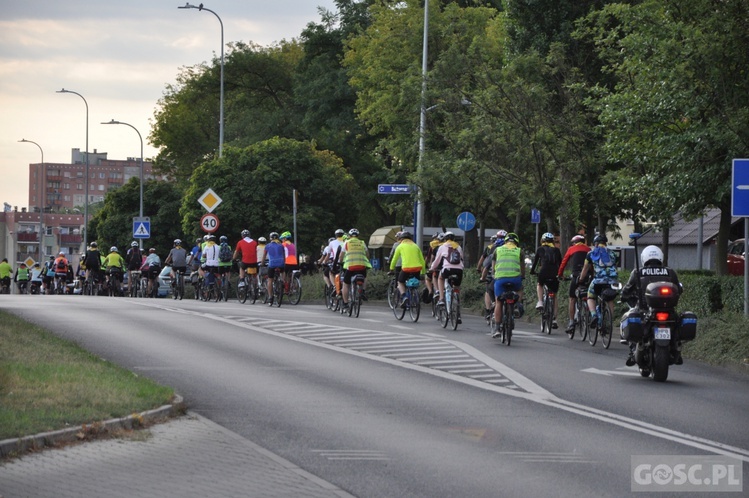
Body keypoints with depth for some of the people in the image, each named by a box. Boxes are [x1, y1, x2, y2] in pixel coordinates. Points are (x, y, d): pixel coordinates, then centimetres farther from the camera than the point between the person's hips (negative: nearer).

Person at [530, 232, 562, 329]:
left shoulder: (540, 249, 13)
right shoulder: (556, 250, 17)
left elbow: (535, 261, 16)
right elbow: (560, 262, 19)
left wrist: (532, 271, 31)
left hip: (544, 272, -2)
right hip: (555, 274, 2)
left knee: (539, 285, 33)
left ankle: (540, 302, 10)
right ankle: (554, 319, 8)